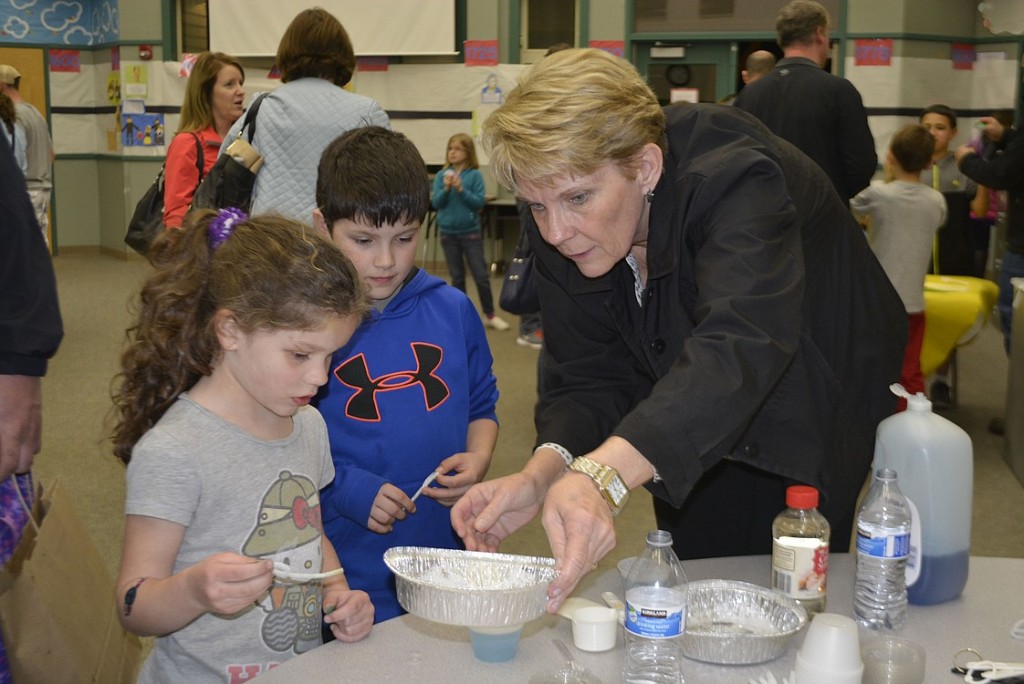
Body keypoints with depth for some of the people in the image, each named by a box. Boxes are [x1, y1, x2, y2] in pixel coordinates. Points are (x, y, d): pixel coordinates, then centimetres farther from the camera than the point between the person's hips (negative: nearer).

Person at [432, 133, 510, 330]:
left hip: (471, 232, -2)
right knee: (457, 277, 11)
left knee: (481, 275, 2)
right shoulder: (441, 175, -1)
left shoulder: (475, 175, -7)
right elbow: (436, 203, -6)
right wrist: (446, 188, -23)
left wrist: (461, 189, -25)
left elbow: (479, 203, -12)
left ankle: (490, 315, 14)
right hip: (448, 232, 2)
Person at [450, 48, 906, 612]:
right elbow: (588, 376, -16)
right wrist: (542, 473, -37)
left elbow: (739, 344, -53)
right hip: (688, 433, 5)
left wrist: (603, 474, -67)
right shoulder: (561, 228, -17)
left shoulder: (734, 180, -36)